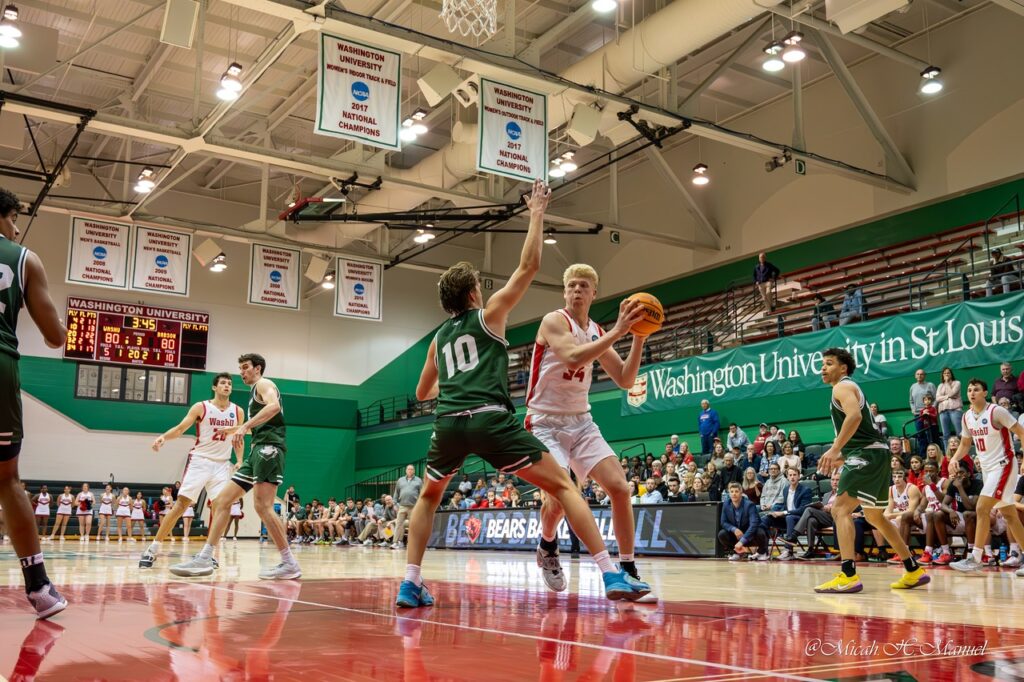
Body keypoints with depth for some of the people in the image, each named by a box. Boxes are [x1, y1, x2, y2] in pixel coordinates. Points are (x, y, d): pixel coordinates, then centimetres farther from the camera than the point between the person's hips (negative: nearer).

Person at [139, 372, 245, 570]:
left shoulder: (238, 412, 6)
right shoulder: (201, 407, -3)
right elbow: (180, 428, -7)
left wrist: (239, 461, 3)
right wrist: (163, 436, -26)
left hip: (222, 464, 3)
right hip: (199, 460, -3)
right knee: (181, 504, -8)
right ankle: (152, 549, -1)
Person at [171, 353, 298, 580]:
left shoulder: (264, 384, 0)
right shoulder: (255, 393, 29)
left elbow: (274, 406, -23)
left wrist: (245, 425, -29)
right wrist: (239, 429, 46)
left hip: (269, 447, -10)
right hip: (258, 451, 10)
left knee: (262, 506, -18)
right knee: (222, 499, 7)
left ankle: (289, 564, -13)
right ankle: (205, 558, 8)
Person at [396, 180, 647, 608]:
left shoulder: (439, 337, 26)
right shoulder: (488, 314, 13)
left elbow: (423, 393, 36)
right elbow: (528, 267, 11)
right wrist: (537, 214, 20)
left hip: (449, 423, 4)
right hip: (490, 419, -4)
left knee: (428, 497, 28)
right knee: (561, 486, 1)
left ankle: (410, 584, 15)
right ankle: (612, 576, -9)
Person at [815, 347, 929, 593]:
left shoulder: (842, 387, -5)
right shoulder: (850, 389, 26)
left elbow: (854, 416, -25)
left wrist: (834, 450, -28)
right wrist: (839, 458, 26)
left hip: (867, 454, -11)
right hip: (875, 454, 11)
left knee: (841, 509, -17)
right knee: (874, 516, 21)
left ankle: (848, 577, -25)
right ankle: (914, 571, 27)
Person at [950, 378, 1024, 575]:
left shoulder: (996, 411, -14)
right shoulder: (967, 417, 7)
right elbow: (965, 443, 19)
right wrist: (955, 459, 1)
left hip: (1002, 465, -8)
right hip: (987, 468, 8)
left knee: (981, 509, -15)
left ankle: (975, 558, -11)